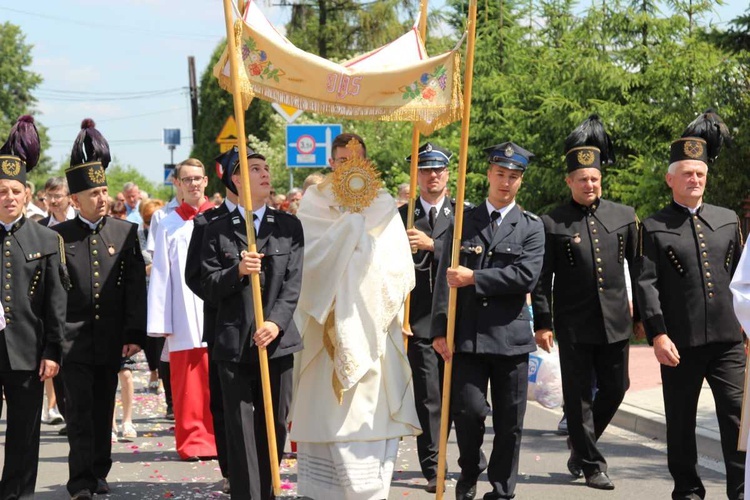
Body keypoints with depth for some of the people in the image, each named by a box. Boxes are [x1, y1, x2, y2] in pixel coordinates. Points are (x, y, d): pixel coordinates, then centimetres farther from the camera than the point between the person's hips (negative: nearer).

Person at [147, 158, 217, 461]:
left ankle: (221, 438, 13)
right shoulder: (169, 226, 7)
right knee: (188, 383, 2)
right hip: (184, 318, 0)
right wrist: (160, 322, -2)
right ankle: (193, 441, 11)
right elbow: (160, 276, 5)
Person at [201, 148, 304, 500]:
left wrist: (276, 322, -14)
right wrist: (237, 271, -18)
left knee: (275, 425, 5)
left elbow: (294, 282, 0)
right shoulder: (218, 229, 5)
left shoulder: (289, 226, 8)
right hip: (234, 342, -1)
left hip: (277, 340, 1)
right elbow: (209, 283, 1)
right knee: (242, 430, -1)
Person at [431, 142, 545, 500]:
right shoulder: (464, 221, 9)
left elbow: (525, 277, -9)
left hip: (510, 336, 0)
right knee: (468, 411, -6)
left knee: (509, 421, 4)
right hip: (467, 334, 0)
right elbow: (445, 278, 4)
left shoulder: (531, 227, 6)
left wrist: (474, 278, -14)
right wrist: (440, 330, -5)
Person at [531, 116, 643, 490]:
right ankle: (591, 463, 12)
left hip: (615, 321, 3)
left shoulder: (624, 216, 7)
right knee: (579, 395, 2)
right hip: (573, 324, -3)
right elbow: (542, 279, -1)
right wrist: (542, 323, -6)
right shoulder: (552, 223, -2)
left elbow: (638, 269, 11)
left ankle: (580, 443, 31)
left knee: (615, 388, 9)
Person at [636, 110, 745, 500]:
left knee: (737, 413, -4)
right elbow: (646, 284, -6)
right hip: (680, 341, -2)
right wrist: (657, 334, -14)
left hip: (727, 337, 2)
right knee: (681, 420, 7)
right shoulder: (654, 228, 1)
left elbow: (740, 275, 16)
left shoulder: (727, 219, 12)